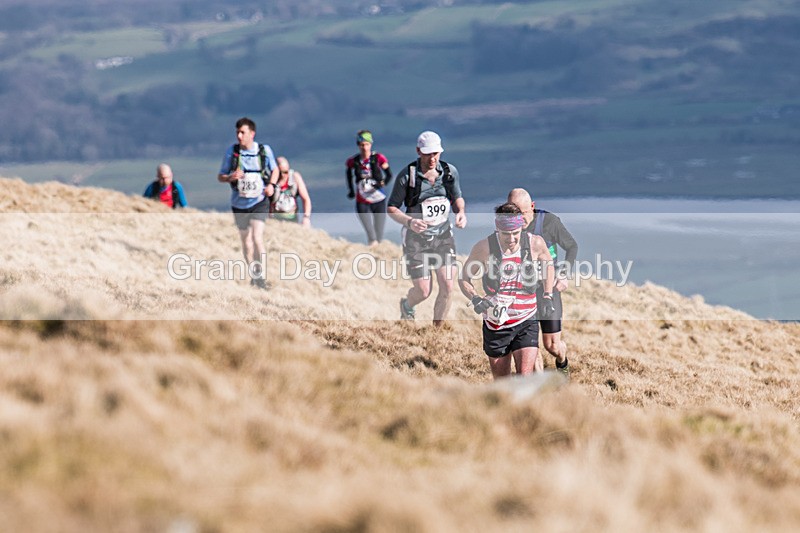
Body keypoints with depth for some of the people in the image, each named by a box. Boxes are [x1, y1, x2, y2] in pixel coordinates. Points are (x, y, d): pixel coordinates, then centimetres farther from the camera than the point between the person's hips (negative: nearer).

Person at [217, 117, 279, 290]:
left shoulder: (265, 150, -7)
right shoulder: (231, 152, -6)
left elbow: (275, 169, 10)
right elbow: (220, 176, 0)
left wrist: (271, 184, -9)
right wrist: (230, 177, -23)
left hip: (258, 202, -2)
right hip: (239, 203, 2)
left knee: (257, 238, -18)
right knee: (246, 240, 13)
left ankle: (261, 276, -15)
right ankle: (254, 275, 29)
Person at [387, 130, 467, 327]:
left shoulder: (450, 172, -4)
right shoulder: (407, 176, -15)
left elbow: (457, 198, 13)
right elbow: (391, 209, -8)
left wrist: (461, 212, -10)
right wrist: (409, 222, -27)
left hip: (443, 236, 3)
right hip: (416, 239, -3)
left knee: (447, 287, -10)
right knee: (423, 291, 0)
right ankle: (406, 305, 38)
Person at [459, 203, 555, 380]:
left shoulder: (535, 243, -9)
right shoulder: (484, 248, -12)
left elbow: (548, 263, 15)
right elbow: (464, 279, 1)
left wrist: (547, 296, 7)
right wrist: (475, 299, -17)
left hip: (526, 321, 0)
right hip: (496, 323, 1)